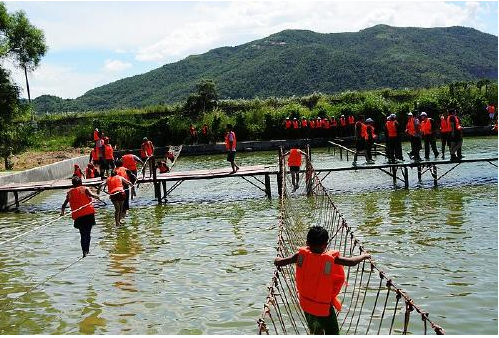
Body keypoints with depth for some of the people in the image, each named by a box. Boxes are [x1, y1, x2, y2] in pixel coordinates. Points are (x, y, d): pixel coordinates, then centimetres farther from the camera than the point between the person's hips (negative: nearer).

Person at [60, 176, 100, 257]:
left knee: (83, 234, 10)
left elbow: (64, 205, 16)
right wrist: (96, 197, 3)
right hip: (89, 213, -2)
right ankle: (87, 250, 3)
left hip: (78, 216, 2)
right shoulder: (85, 189, 4)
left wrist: (62, 212, 31)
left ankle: (85, 251, -2)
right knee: (87, 233, 7)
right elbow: (92, 195, -15)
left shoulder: (69, 192, 14)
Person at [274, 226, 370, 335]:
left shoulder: (301, 255, -18)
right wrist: (364, 256, 2)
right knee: (332, 333, 11)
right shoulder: (331, 259, -25)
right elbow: (352, 262, -17)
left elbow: (278, 262, -16)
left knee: (315, 331, 28)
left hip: (305, 303, 5)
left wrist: (277, 259, 8)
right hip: (323, 306, -4)